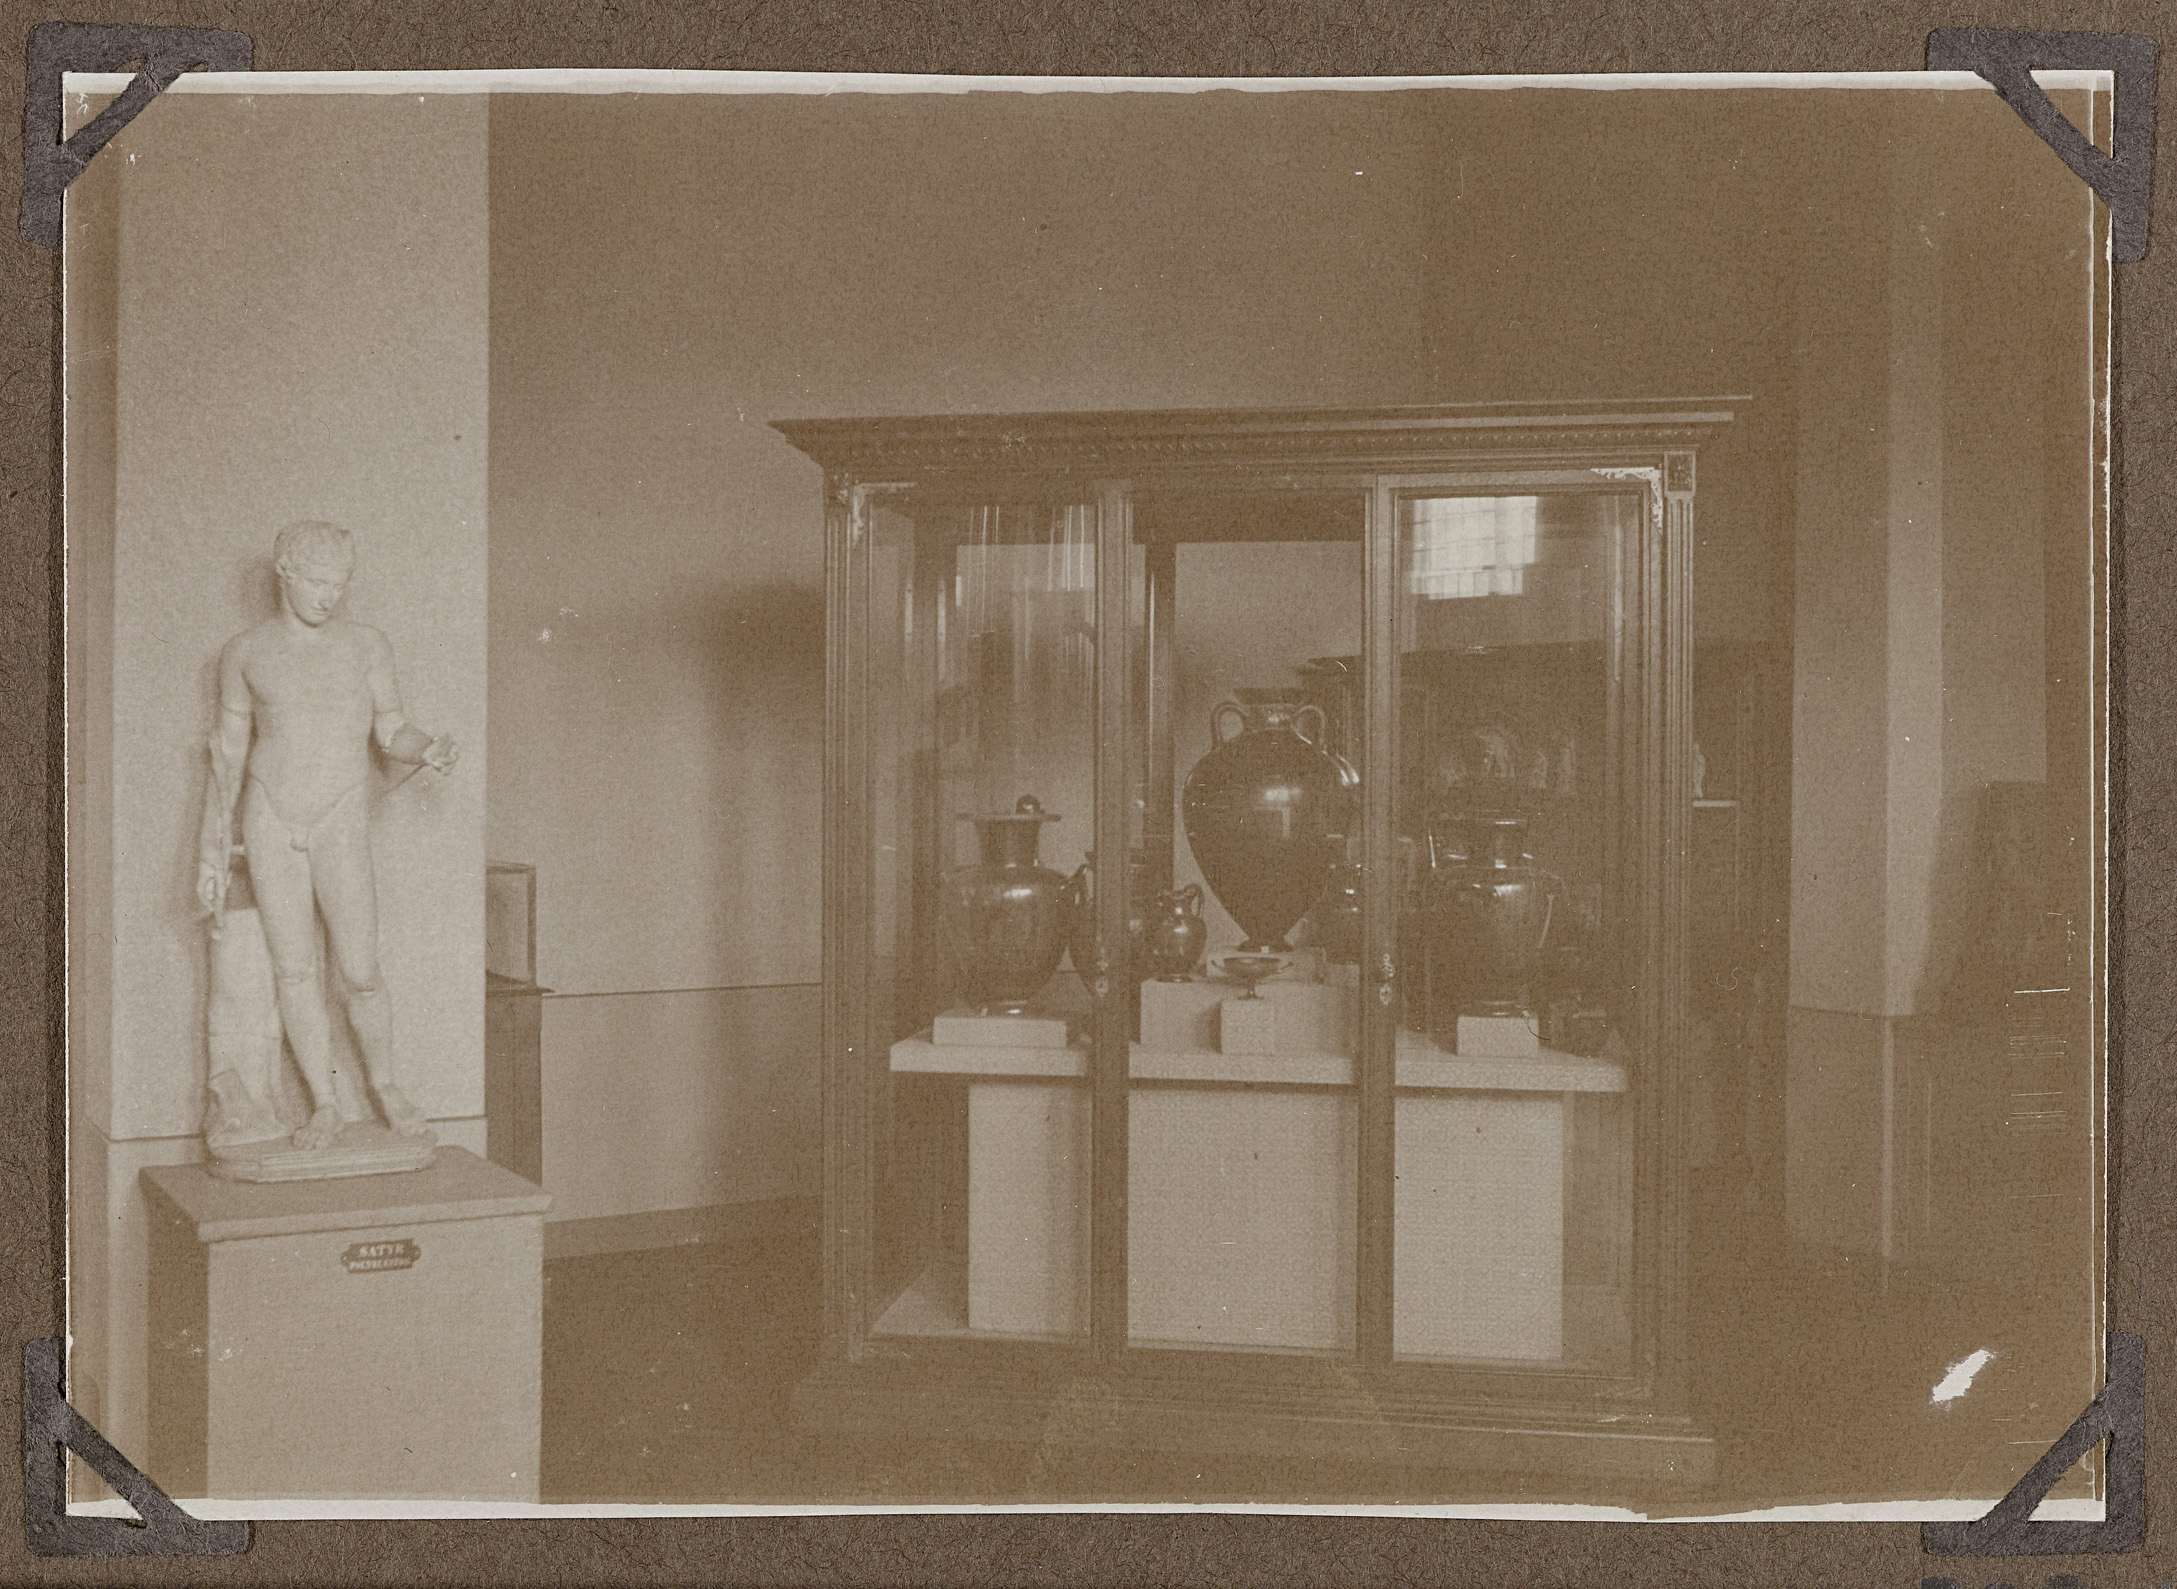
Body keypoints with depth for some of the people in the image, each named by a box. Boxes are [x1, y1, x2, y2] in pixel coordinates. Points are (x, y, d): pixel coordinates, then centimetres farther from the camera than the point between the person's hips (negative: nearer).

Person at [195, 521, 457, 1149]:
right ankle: (324, 1105, 11)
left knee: (359, 973, -5)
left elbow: (391, 732, 3)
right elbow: (229, 750, 7)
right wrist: (213, 849, 4)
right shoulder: (245, 651, 2)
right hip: (268, 818, 1)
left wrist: (430, 750, -21)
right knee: (293, 968, 0)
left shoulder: (367, 644, -1)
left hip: (341, 823, -1)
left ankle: (385, 1086, 19)